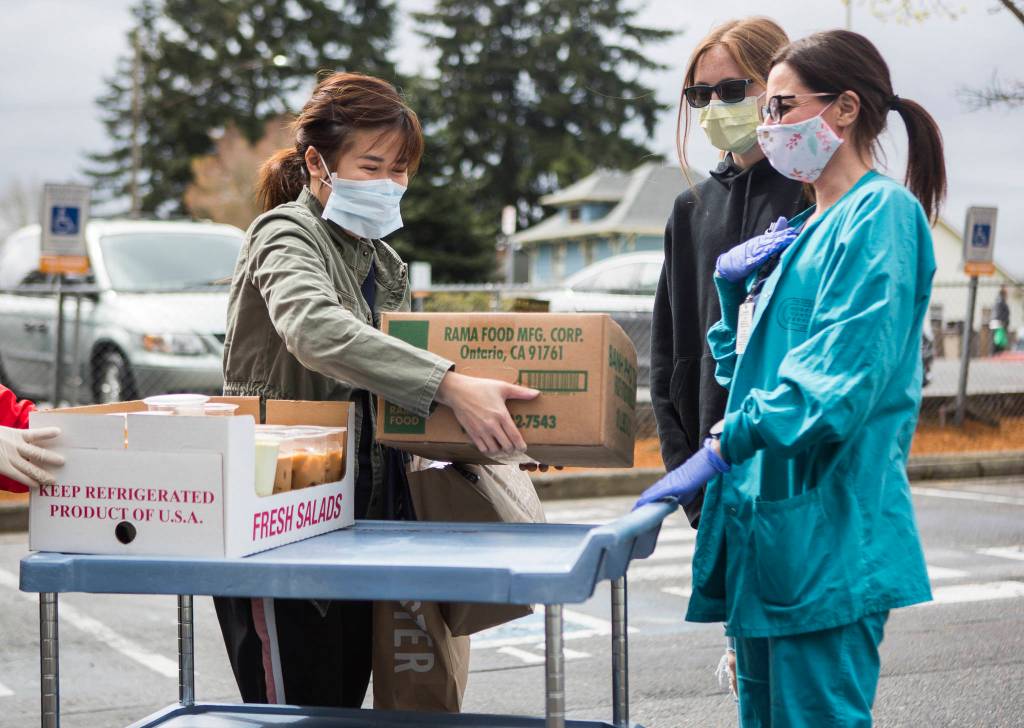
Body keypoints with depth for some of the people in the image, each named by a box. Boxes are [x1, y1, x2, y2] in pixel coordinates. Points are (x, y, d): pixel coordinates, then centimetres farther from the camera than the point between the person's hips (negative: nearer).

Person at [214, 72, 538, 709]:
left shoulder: (381, 261, 17)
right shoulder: (288, 235, -10)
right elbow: (315, 329, -32)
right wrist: (450, 386, -42)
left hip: (360, 524, 8)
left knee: (346, 704, 10)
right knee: (297, 712, -8)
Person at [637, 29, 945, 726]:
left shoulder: (883, 212, -8)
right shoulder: (807, 229, 21)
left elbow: (843, 369, -20)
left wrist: (724, 446, -22)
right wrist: (737, 292, 6)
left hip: (828, 523, -10)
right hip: (766, 512, 10)